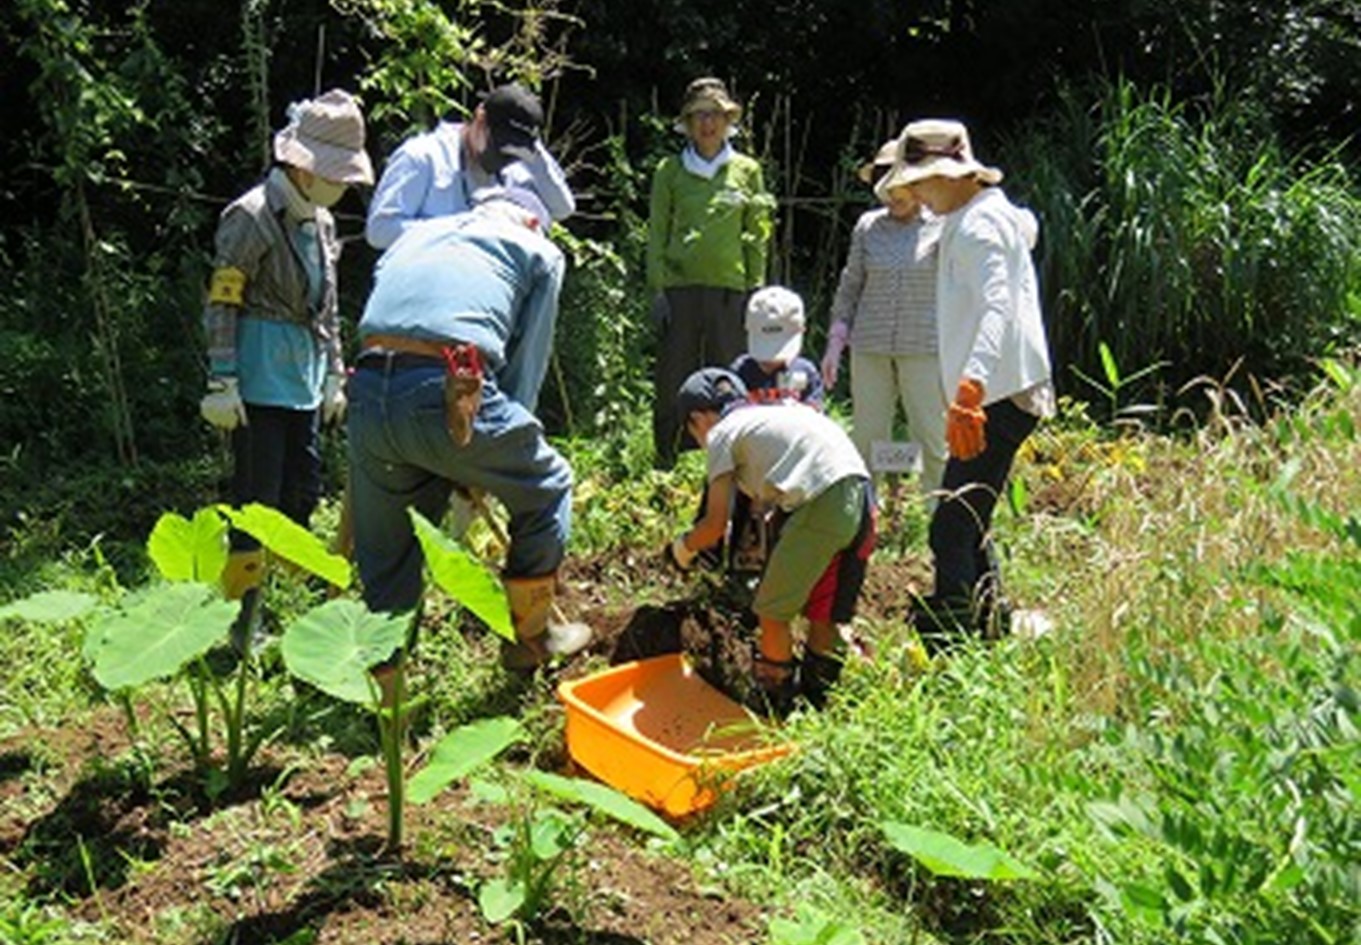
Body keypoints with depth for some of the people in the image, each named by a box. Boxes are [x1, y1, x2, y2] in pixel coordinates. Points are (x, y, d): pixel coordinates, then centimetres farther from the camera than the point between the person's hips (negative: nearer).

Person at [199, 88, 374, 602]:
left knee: (304, 488, 13)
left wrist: (334, 375, 19)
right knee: (257, 494, -4)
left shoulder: (321, 222, 13)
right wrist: (222, 383, -17)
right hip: (259, 380, -8)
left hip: (304, 377, 8)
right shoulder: (251, 217, -12)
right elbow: (220, 305, -14)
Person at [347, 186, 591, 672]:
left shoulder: (417, 234, 33)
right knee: (544, 487, 22)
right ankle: (530, 636, 32)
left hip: (366, 392, 5)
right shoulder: (539, 251, 20)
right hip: (446, 392, -5)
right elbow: (525, 364, 14)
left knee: (385, 560, 20)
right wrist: (482, 470, 21)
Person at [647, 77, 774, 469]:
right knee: (672, 382, 0)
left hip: (729, 288, 1)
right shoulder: (670, 170, 8)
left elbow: (757, 236, 10)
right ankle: (665, 466, 10)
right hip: (679, 286, 0)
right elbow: (657, 231, 6)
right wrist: (657, 288, -2)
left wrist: (756, 290, 3)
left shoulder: (747, 170, 10)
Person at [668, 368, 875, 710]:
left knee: (773, 612, 8)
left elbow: (716, 525, 6)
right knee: (825, 613, 21)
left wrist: (683, 546, 24)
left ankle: (776, 707, 18)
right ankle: (817, 700, 33)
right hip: (860, 494, 8)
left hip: (822, 502, -8)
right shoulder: (778, 412, 32)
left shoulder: (722, 432, 10)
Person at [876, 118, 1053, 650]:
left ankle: (947, 643, -7)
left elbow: (997, 310, -29)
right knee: (968, 526, 17)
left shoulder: (978, 226, -14)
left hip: (999, 397, -11)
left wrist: (970, 389, -42)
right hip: (1000, 394, 11)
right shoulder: (1002, 216, 19)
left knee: (952, 529, -11)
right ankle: (993, 627, 27)